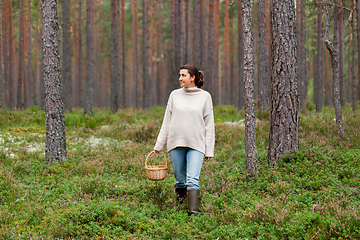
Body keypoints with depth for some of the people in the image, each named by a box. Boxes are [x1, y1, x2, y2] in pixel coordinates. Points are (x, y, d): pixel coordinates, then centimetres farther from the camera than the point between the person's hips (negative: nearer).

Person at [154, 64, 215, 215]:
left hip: (196, 145, -2)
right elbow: (167, 122, 13)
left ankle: (194, 212, -21)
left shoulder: (205, 96, 3)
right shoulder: (175, 95, 8)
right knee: (180, 180, 6)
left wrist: (209, 150, 2)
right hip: (176, 143, 2)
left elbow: (209, 125, 5)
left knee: (193, 180, -15)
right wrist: (159, 145, 11)